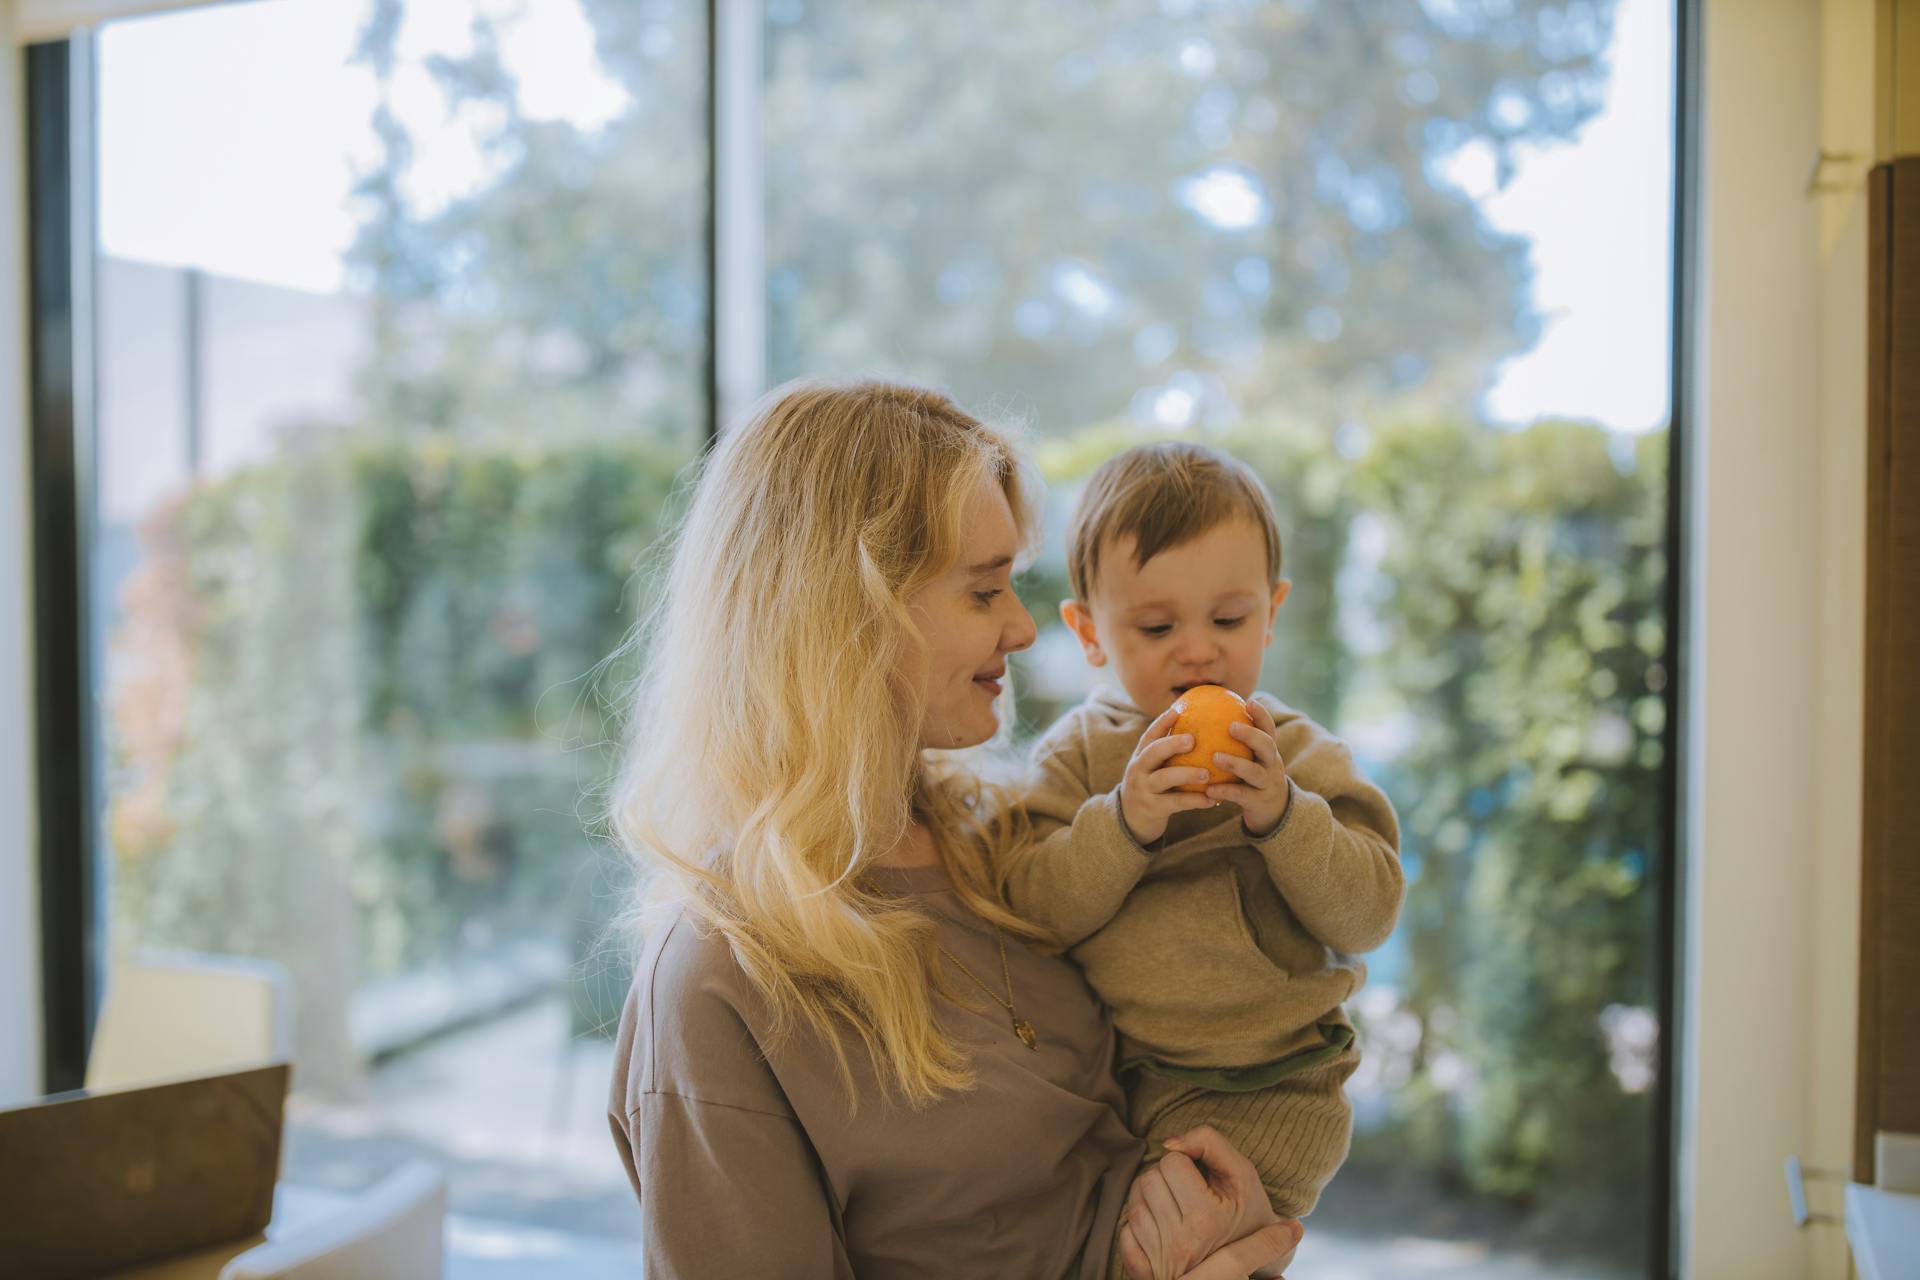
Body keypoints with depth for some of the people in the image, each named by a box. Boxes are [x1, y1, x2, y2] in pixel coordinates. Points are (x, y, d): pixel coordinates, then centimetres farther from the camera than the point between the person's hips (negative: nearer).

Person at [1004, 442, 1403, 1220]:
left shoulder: (1301, 754, 0)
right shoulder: (1077, 753, 1)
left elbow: (1369, 912, -9)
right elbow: (1031, 910, -10)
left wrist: (1283, 815, -24)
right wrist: (1122, 824, -25)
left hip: (1256, 1089, -2)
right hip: (1096, 1071, 3)